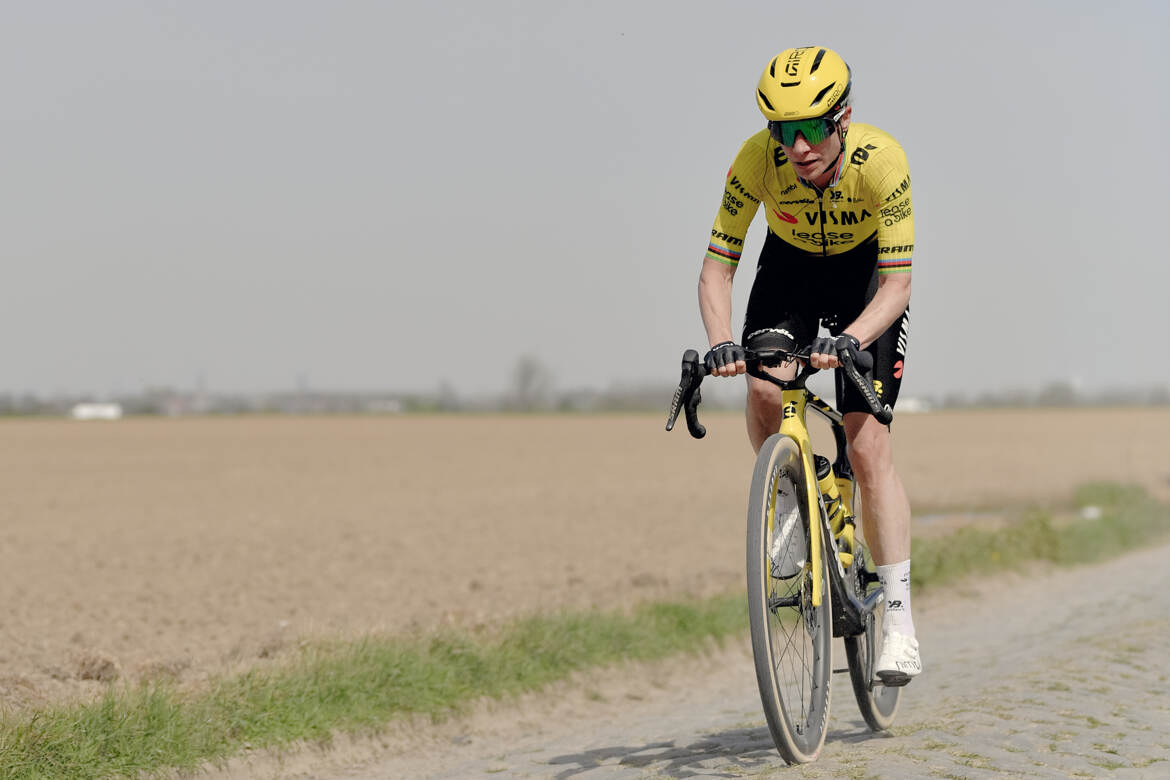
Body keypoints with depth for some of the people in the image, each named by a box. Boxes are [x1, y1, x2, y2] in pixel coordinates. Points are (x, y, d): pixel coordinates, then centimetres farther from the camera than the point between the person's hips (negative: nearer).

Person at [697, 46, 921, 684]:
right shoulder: (757, 159, -30)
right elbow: (717, 266, -23)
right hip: (790, 268, 2)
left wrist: (851, 339, -48)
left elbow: (896, 281, -31)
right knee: (765, 389, -27)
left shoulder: (881, 160, -34)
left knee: (868, 446, -12)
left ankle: (898, 615, -6)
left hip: (866, 276, -2)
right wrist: (720, 342, -40)